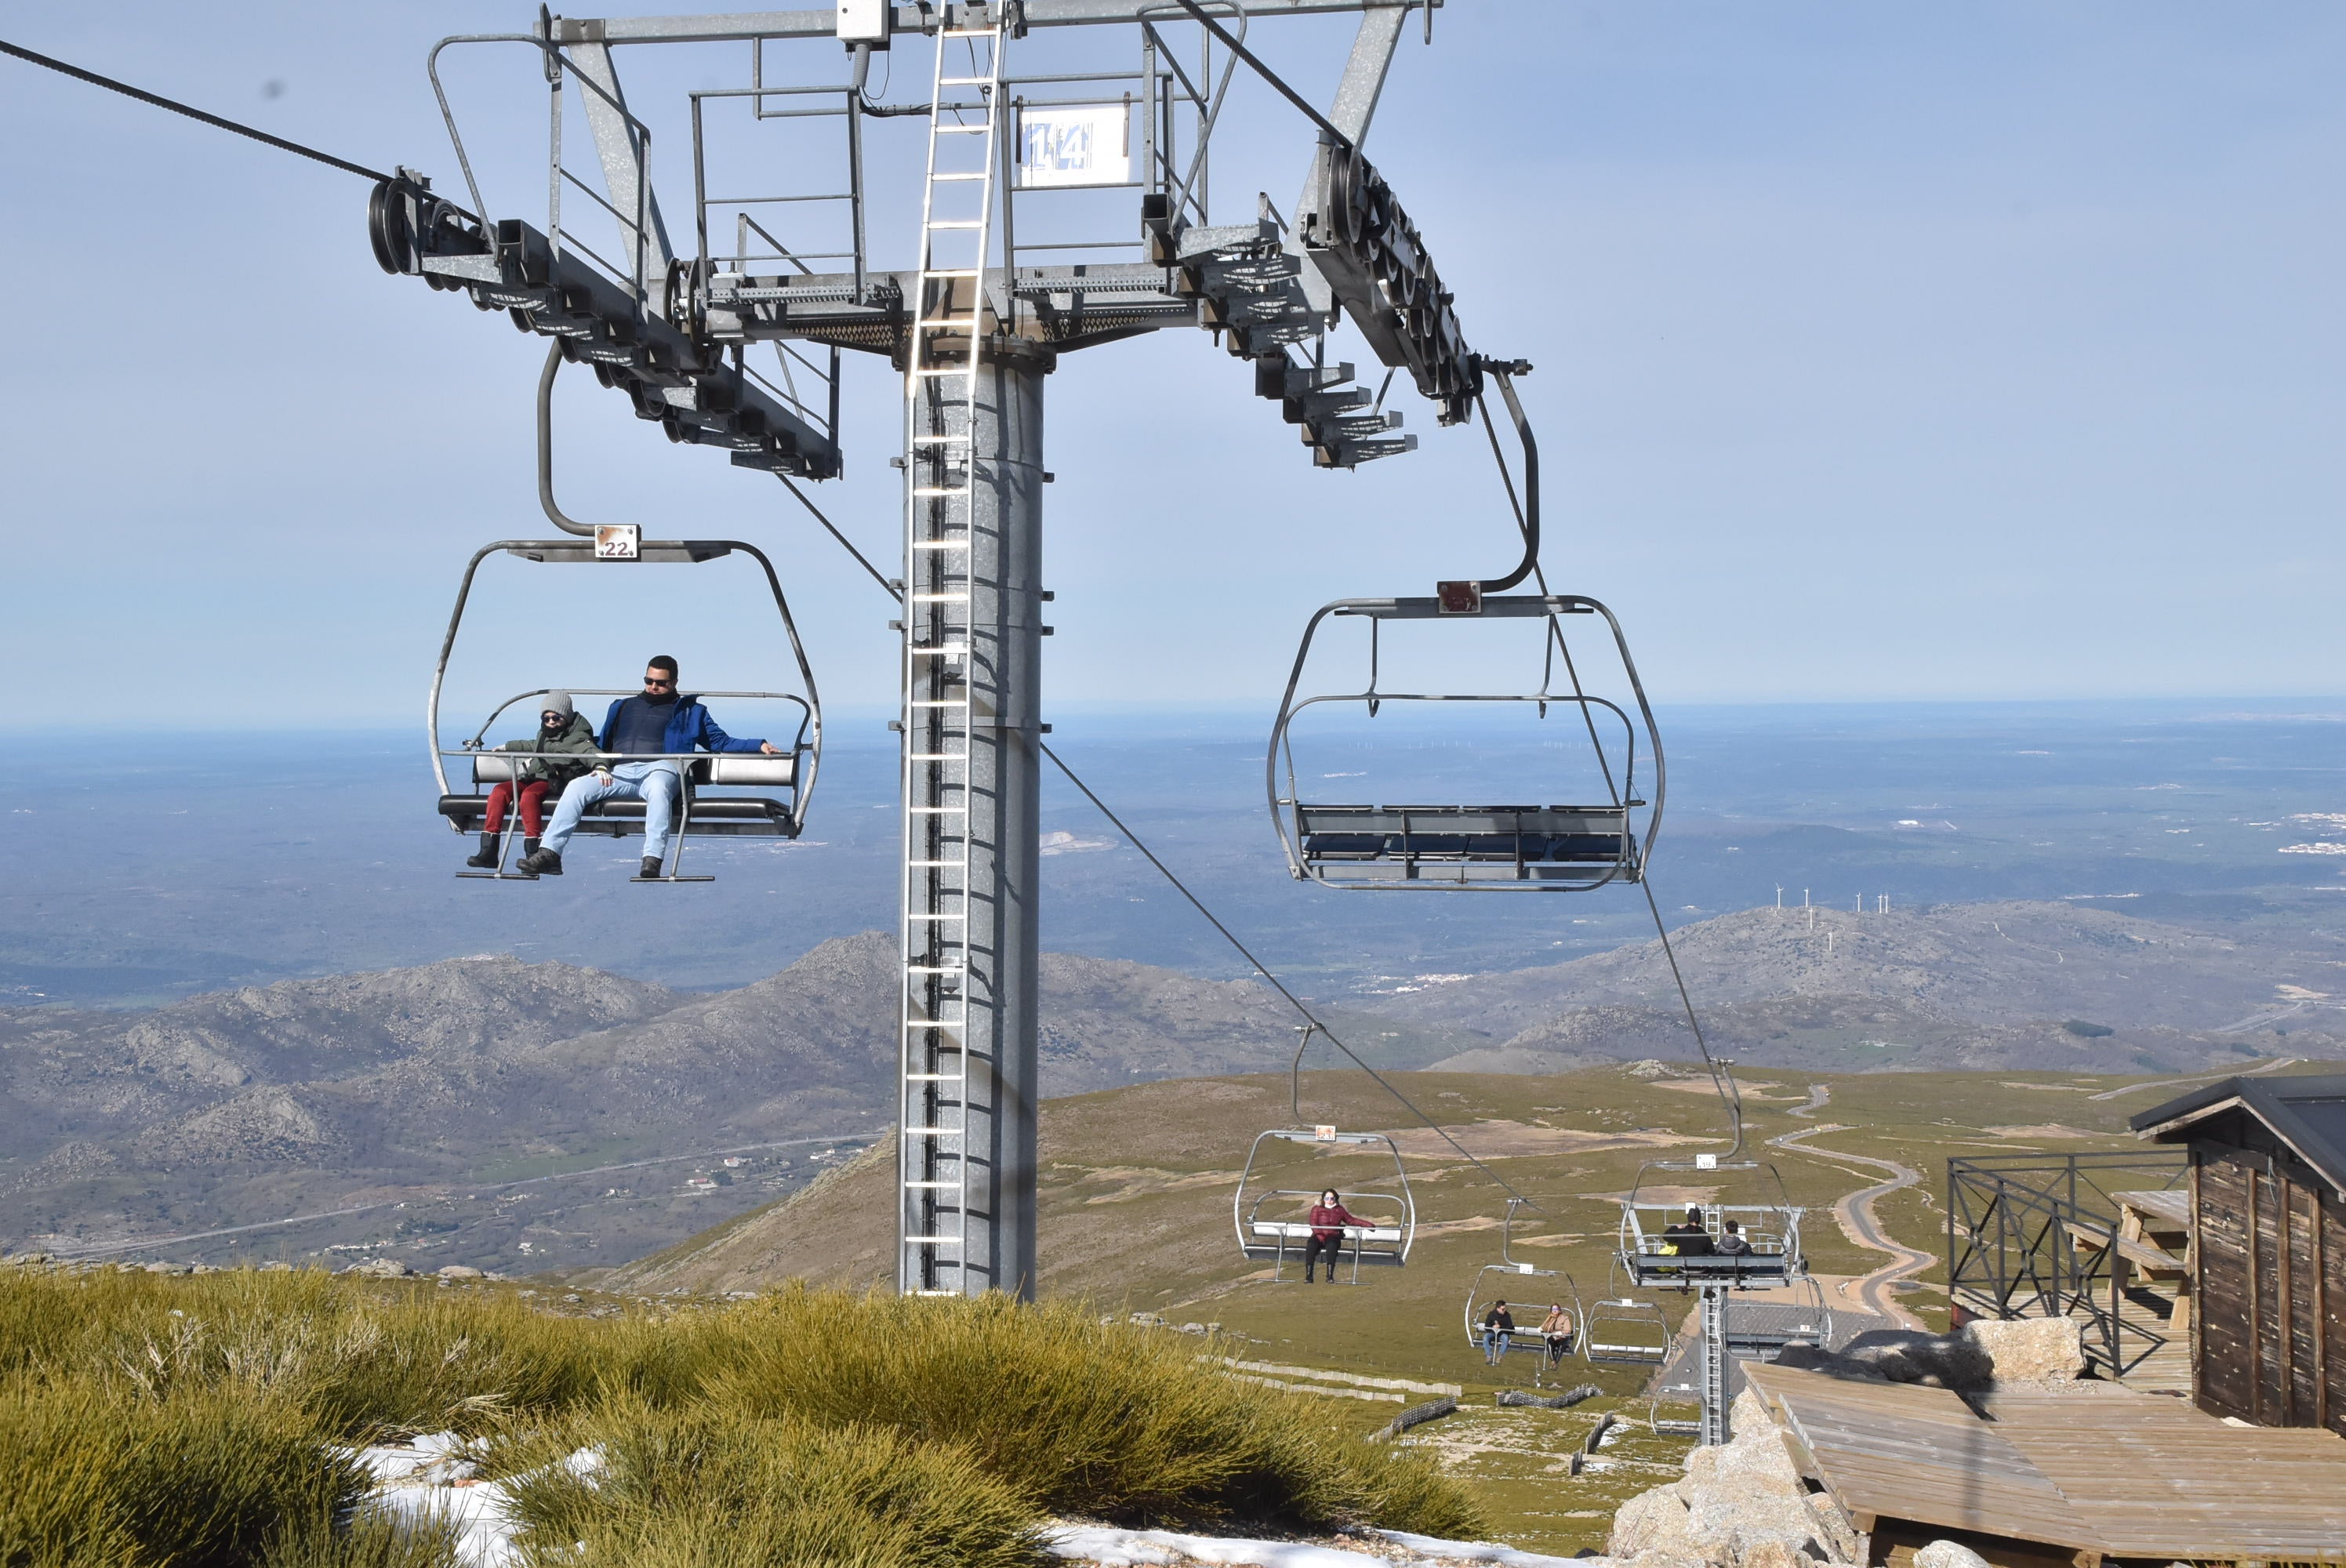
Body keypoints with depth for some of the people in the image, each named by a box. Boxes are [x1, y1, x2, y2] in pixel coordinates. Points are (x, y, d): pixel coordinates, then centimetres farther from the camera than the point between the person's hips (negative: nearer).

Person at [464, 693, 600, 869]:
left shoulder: (576, 737, -1)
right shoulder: (544, 735, 25)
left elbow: (589, 752, -21)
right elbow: (532, 745, 47)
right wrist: (507, 746, 58)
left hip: (555, 783, -8)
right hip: (534, 778, 8)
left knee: (529, 794, -37)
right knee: (500, 791, -16)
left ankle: (533, 853, -38)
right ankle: (488, 852, -20)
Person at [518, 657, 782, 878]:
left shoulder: (690, 711, 23)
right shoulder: (624, 707, 33)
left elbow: (721, 742, 18)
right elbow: (601, 743, 37)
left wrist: (760, 745, 7)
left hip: (660, 768, -3)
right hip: (620, 772, 4)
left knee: (658, 788, -41)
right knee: (577, 786, -23)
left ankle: (653, 860, -52)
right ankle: (549, 853, -29)